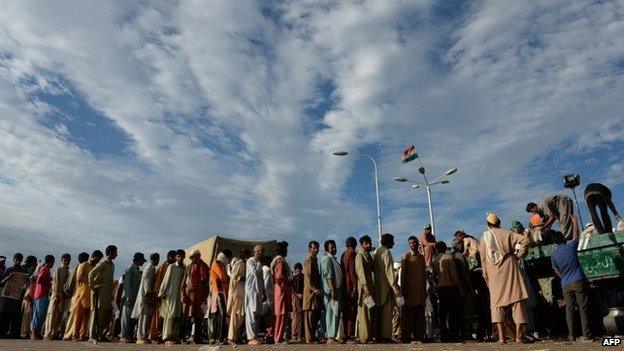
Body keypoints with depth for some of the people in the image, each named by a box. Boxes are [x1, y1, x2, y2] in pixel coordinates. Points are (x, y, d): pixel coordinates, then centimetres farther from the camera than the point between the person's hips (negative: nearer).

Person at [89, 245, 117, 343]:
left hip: (107, 293, 8)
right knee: (97, 313, -5)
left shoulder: (112, 265, 14)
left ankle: (100, 334, 17)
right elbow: (91, 274, -20)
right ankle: (93, 335, 2)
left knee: (108, 313, 7)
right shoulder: (103, 264, -12)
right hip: (100, 292, -8)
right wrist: (92, 286, -15)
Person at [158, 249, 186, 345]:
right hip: (170, 294, -4)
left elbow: (184, 282, 8)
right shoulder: (171, 267, -1)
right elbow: (166, 280, 0)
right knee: (170, 315, -5)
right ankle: (167, 337, -1)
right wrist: (162, 292, -4)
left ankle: (175, 337, 10)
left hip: (180, 295, 4)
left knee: (177, 316, 5)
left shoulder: (184, 268, 9)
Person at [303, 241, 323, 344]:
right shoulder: (309, 260, -9)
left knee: (315, 316, 10)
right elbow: (308, 276, -17)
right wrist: (314, 289, -24)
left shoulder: (314, 260, 21)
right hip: (311, 292, -9)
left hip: (315, 291, 10)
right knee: (310, 316, -7)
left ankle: (312, 336, 15)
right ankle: (309, 338, -4)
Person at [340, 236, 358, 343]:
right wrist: (355, 286, -16)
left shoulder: (343, 255, 14)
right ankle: (350, 335, -6)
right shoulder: (352, 255, -10)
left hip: (345, 286, 8)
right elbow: (352, 271, -16)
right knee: (352, 311, -6)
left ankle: (346, 334, 14)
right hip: (351, 286, -8)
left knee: (346, 311, 10)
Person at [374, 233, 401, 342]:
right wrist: (394, 286, -21)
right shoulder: (386, 252, -11)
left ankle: (379, 335, 13)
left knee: (380, 310, 11)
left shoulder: (377, 251, 16)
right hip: (386, 285, -9)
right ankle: (385, 335, -6)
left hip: (378, 284, 9)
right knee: (386, 310, -6)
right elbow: (388, 270, -18)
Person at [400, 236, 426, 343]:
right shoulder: (405, 256, 0)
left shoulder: (421, 257, 15)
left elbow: (424, 273, 18)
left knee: (420, 314, 4)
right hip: (410, 289, -5)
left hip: (420, 289, 5)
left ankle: (419, 336, 10)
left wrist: (424, 287, 11)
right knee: (408, 314, -3)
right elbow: (402, 273, -2)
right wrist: (403, 289, -7)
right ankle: (406, 336, 2)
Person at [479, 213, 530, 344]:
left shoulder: (483, 239, 8)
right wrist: (518, 255, 1)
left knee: (497, 304, 4)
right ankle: (518, 334, -3)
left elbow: (483, 261, 10)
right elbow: (525, 240, -10)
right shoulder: (505, 234, 2)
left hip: (494, 275, 1)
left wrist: (487, 279, 17)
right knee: (516, 301, 2)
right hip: (509, 270, -1)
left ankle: (501, 335, -7)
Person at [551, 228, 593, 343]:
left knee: (569, 310, 4)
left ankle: (571, 336, 2)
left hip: (566, 285, 1)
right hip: (579, 282, -1)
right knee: (583, 308, 1)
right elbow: (576, 235, 18)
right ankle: (586, 335, 1)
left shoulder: (553, 255, 2)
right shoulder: (571, 246, -2)